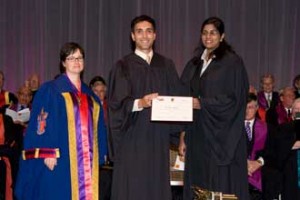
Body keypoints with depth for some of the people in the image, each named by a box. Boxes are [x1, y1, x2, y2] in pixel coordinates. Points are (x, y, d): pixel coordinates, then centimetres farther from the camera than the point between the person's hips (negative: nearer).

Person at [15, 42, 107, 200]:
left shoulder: (89, 95, 17)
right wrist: (47, 153, -16)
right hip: (61, 158, -5)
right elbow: (41, 124, -7)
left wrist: (100, 155, 12)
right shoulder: (51, 90, -1)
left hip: (86, 159, 5)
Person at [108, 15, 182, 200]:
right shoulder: (123, 66, 2)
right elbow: (117, 103, -8)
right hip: (132, 141, -3)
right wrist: (139, 103, -28)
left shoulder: (167, 66, 13)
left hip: (158, 140, 3)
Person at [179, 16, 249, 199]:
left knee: (222, 185, -1)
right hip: (197, 135, 5)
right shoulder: (194, 64, 13)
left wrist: (202, 104, -15)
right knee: (197, 185, 6)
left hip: (222, 137, -5)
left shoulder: (232, 62, -3)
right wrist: (183, 136, 7)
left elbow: (236, 100, -9)